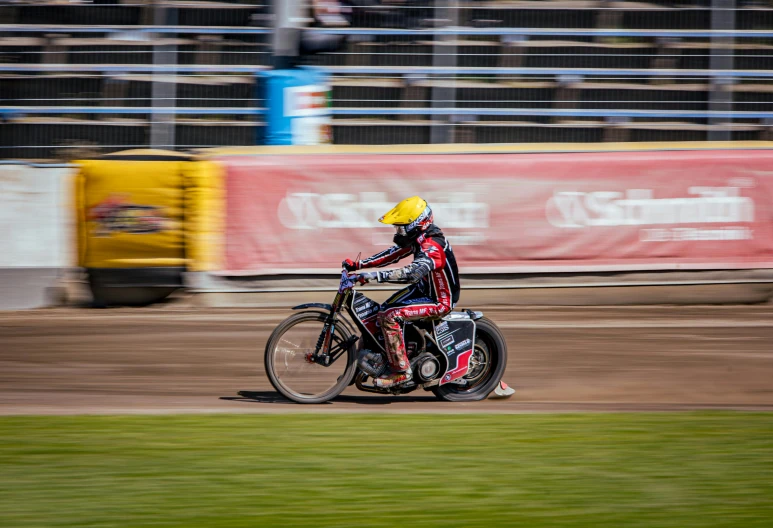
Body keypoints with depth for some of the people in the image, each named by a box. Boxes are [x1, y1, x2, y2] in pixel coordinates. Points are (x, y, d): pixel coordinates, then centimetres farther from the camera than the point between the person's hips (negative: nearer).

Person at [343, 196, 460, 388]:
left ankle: (401, 370, -17)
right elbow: (393, 254, 8)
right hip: (423, 290, 10)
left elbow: (412, 273, -44)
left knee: (389, 316, -23)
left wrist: (375, 276, -49)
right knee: (381, 312, 12)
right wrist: (358, 264, 0)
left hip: (439, 302, -10)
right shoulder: (420, 238, 2)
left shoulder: (432, 247, -29)